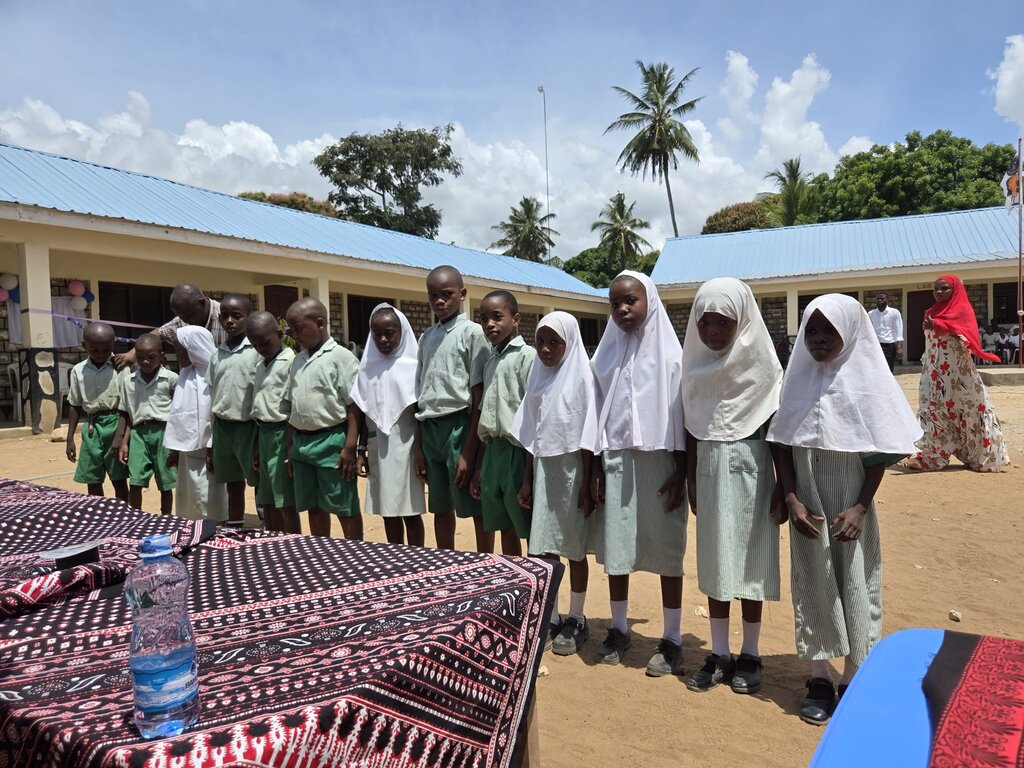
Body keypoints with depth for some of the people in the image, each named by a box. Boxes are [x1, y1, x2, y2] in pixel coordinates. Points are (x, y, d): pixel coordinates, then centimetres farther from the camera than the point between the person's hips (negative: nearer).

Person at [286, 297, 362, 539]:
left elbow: (353, 406, -13)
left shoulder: (341, 357, -10)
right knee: (314, 507, 15)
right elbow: (293, 407, 17)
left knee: (345, 508, 2)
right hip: (302, 441, 7)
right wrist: (291, 445, 15)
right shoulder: (298, 361, 12)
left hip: (331, 441, -7)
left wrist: (350, 447, -17)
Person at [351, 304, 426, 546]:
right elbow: (364, 413, 11)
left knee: (410, 510, 2)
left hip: (406, 445, -4)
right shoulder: (368, 367, 8)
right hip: (378, 447, 4)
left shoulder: (413, 365, -4)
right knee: (388, 510, 10)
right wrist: (361, 450, 9)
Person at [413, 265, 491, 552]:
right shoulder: (426, 337, 12)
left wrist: (469, 451, -14)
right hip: (431, 428, 6)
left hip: (460, 426, -6)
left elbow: (480, 396, -10)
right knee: (441, 508, 15)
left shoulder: (472, 332, -7)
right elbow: (423, 393, 14)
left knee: (477, 509, 2)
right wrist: (418, 445, 10)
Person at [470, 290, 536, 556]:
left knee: (531, 531, 1)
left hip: (518, 451, -7)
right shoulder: (490, 360, 13)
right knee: (506, 530, 15)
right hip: (493, 451, 7)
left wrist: (531, 471, -15)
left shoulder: (527, 356, -8)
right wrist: (479, 466, 15)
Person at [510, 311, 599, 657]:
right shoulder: (538, 377, 9)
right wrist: (526, 480, 10)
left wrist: (586, 484, -13)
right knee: (544, 548, 6)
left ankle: (576, 620, 20)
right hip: (544, 470, 5)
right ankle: (550, 618, 20)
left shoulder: (582, 377, -7)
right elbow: (530, 434, 10)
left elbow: (588, 436, -10)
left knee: (574, 549, 5)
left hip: (572, 470, -5)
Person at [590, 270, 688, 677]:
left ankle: (671, 639, 16)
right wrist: (596, 468, 3)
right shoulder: (606, 354, 7)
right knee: (615, 546, 8)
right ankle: (618, 629, 25)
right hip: (616, 461, 3)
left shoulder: (669, 353, -2)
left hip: (659, 461, -3)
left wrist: (681, 472, -8)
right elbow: (598, 415, 8)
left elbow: (682, 415, -3)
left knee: (666, 548, 3)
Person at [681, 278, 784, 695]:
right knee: (714, 563, 10)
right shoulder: (698, 366, 3)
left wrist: (782, 487, -7)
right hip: (711, 472, 4)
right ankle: (719, 654, 22)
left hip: (750, 472, -3)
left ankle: (750, 655, 21)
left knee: (750, 562, 6)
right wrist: (691, 480, 9)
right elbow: (693, 428, 8)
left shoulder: (761, 364, -8)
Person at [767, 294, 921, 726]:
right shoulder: (799, 379, 0)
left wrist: (860, 507, -12)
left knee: (855, 588, 7)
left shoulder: (868, 379, -6)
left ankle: (853, 682, 22)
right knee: (813, 588, 9)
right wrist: (791, 499, -8)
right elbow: (783, 445, 2)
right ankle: (819, 679, 22)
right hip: (808, 507, 2)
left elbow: (880, 451, -5)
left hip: (851, 507, -2)